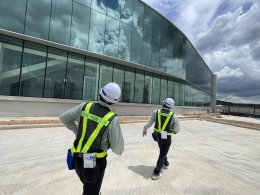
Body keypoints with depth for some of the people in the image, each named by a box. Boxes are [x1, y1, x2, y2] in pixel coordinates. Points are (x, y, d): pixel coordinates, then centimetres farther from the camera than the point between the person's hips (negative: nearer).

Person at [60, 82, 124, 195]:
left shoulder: (85, 106, -11)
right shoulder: (112, 119, -22)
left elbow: (64, 118, 5)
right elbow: (118, 150, -16)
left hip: (77, 159, 5)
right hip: (95, 163, -5)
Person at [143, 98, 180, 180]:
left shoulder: (156, 112, -12)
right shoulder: (173, 115, -14)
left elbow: (149, 122, -6)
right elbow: (177, 129, -4)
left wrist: (145, 129, 11)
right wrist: (173, 131, 19)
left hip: (157, 136, 3)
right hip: (167, 138, -3)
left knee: (163, 151, 28)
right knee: (162, 154, 12)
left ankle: (165, 164, 51)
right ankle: (156, 173, 15)